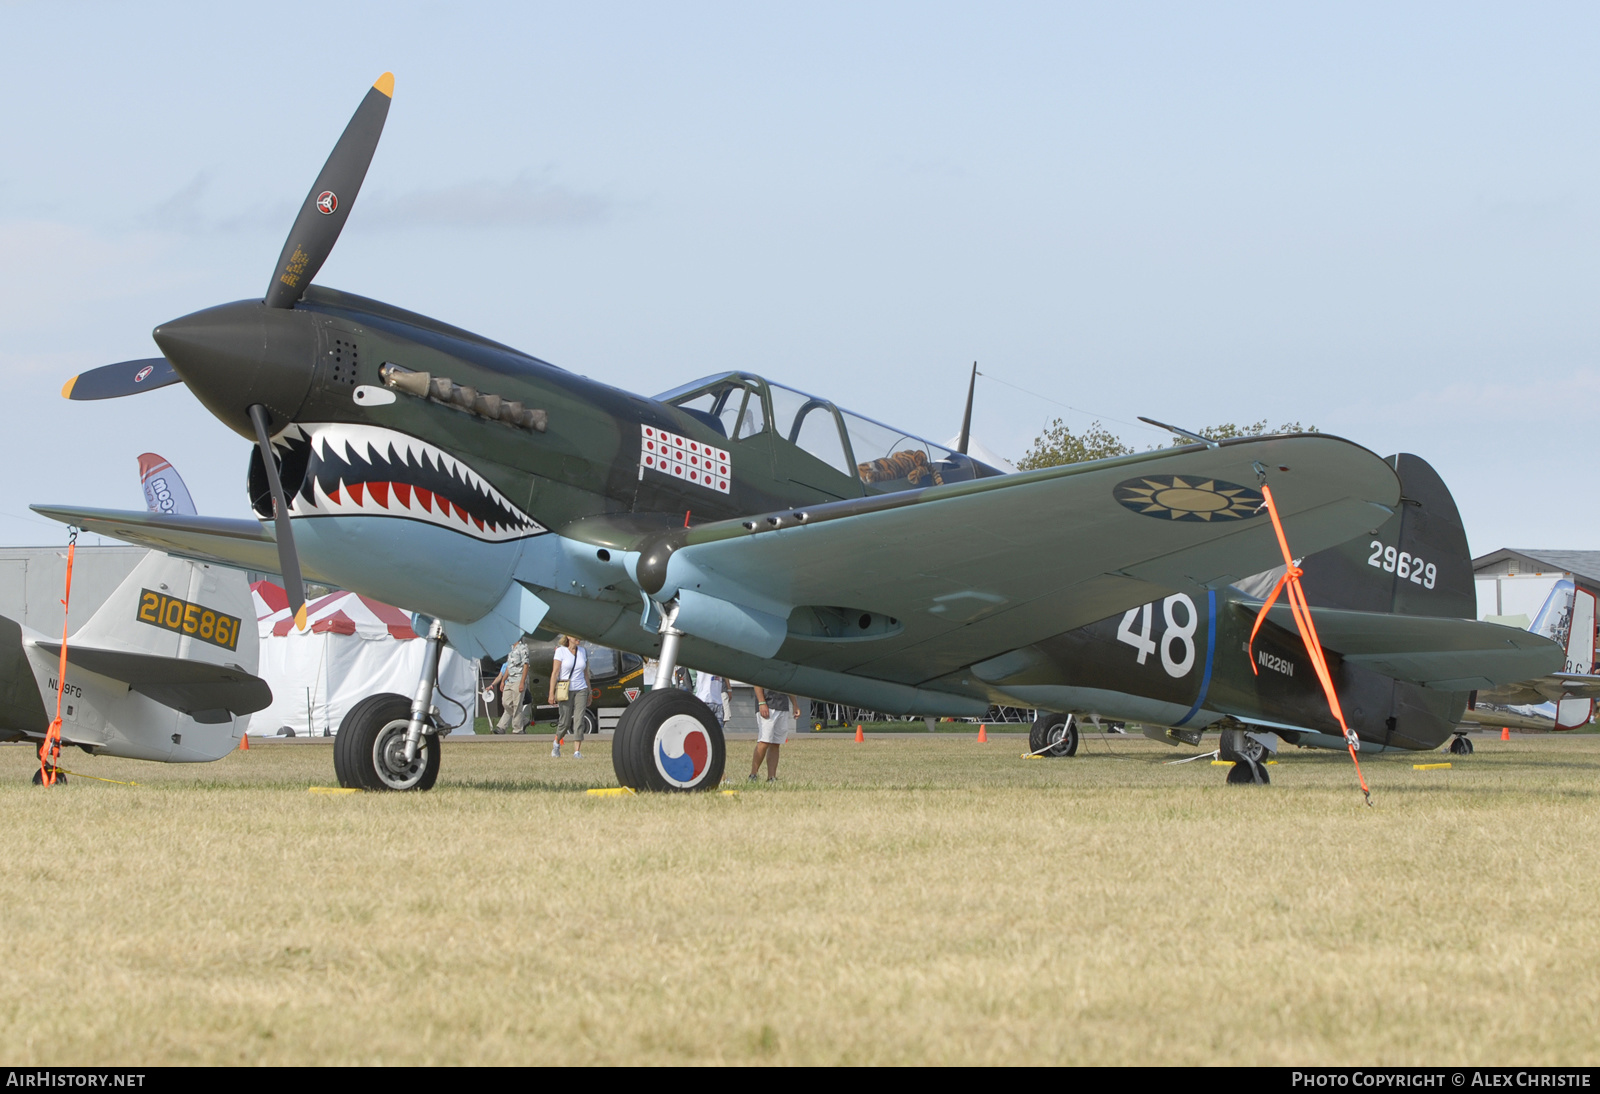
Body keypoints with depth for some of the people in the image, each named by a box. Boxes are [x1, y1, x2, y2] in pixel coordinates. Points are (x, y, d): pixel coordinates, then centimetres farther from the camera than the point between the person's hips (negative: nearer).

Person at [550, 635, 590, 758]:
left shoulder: (583, 651, 9)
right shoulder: (561, 651, -4)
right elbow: (555, 673, -8)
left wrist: (589, 692, 17)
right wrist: (552, 693, -13)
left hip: (580, 690, 3)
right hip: (565, 691, -3)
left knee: (579, 720, -9)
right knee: (565, 722, 0)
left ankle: (577, 751, -11)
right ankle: (557, 743, 28)